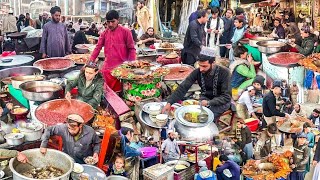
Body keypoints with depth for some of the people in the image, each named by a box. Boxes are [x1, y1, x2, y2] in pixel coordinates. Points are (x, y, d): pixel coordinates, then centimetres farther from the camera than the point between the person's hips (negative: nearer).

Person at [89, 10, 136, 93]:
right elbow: (98, 48, 8)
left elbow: (131, 49, -3)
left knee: (119, 91, -5)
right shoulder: (104, 33, 8)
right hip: (107, 68, 4)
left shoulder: (125, 32, -4)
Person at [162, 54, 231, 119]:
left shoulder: (224, 72, -23)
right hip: (205, 98, 4)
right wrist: (169, 102, -27)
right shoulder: (197, 72, -14)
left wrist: (209, 102, -34)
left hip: (221, 101, -3)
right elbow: (183, 87, -15)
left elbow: (226, 97, -21)